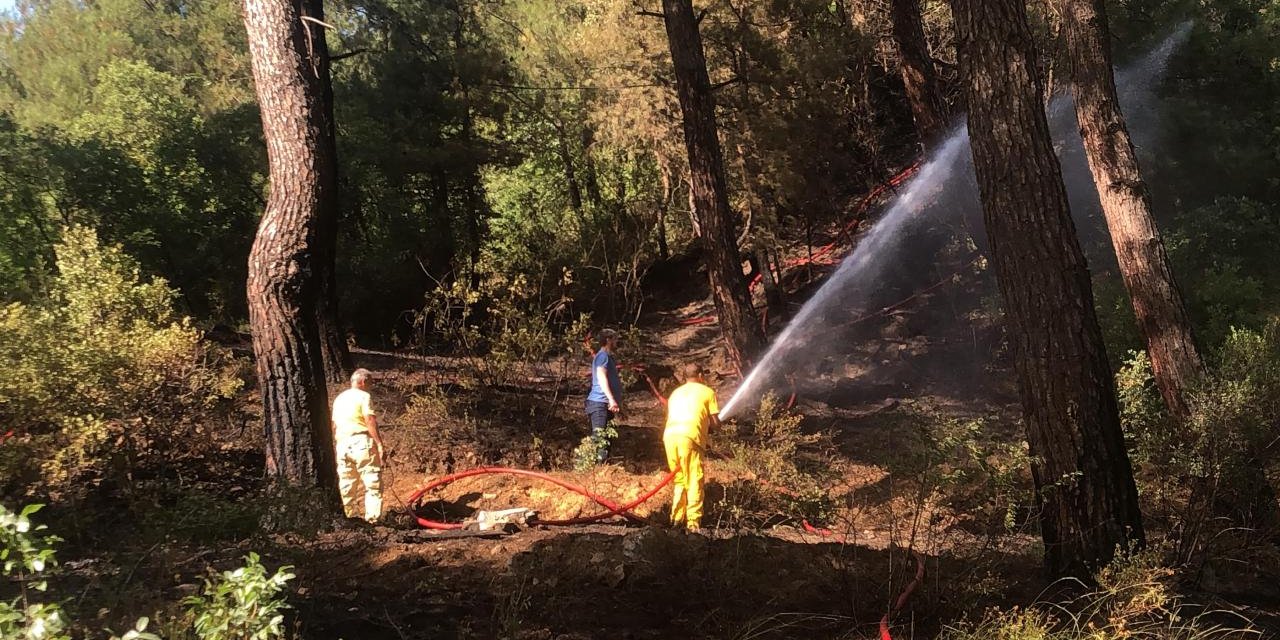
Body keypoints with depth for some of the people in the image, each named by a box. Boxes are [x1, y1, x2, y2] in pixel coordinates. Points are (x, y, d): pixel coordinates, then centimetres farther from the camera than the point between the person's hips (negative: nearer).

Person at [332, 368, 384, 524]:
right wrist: (379, 442, -15)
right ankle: (372, 517, -10)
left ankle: (351, 514, 19)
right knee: (372, 481, -4)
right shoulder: (363, 396, -5)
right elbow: (370, 421, -15)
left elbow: (334, 425, 19)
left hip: (342, 442, 7)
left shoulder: (339, 398, 17)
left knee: (347, 481, 13)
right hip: (361, 441, -7)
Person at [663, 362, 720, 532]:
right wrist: (707, 425, 36)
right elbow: (716, 423, 13)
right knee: (694, 480, -1)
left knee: (680, 479, 19)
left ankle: (677, 517, 19)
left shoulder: (675, 392, 30)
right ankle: (693, 522, -7)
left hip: (669, 435, 5)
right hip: (689, 436, -5)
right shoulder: (707, 392, 16)